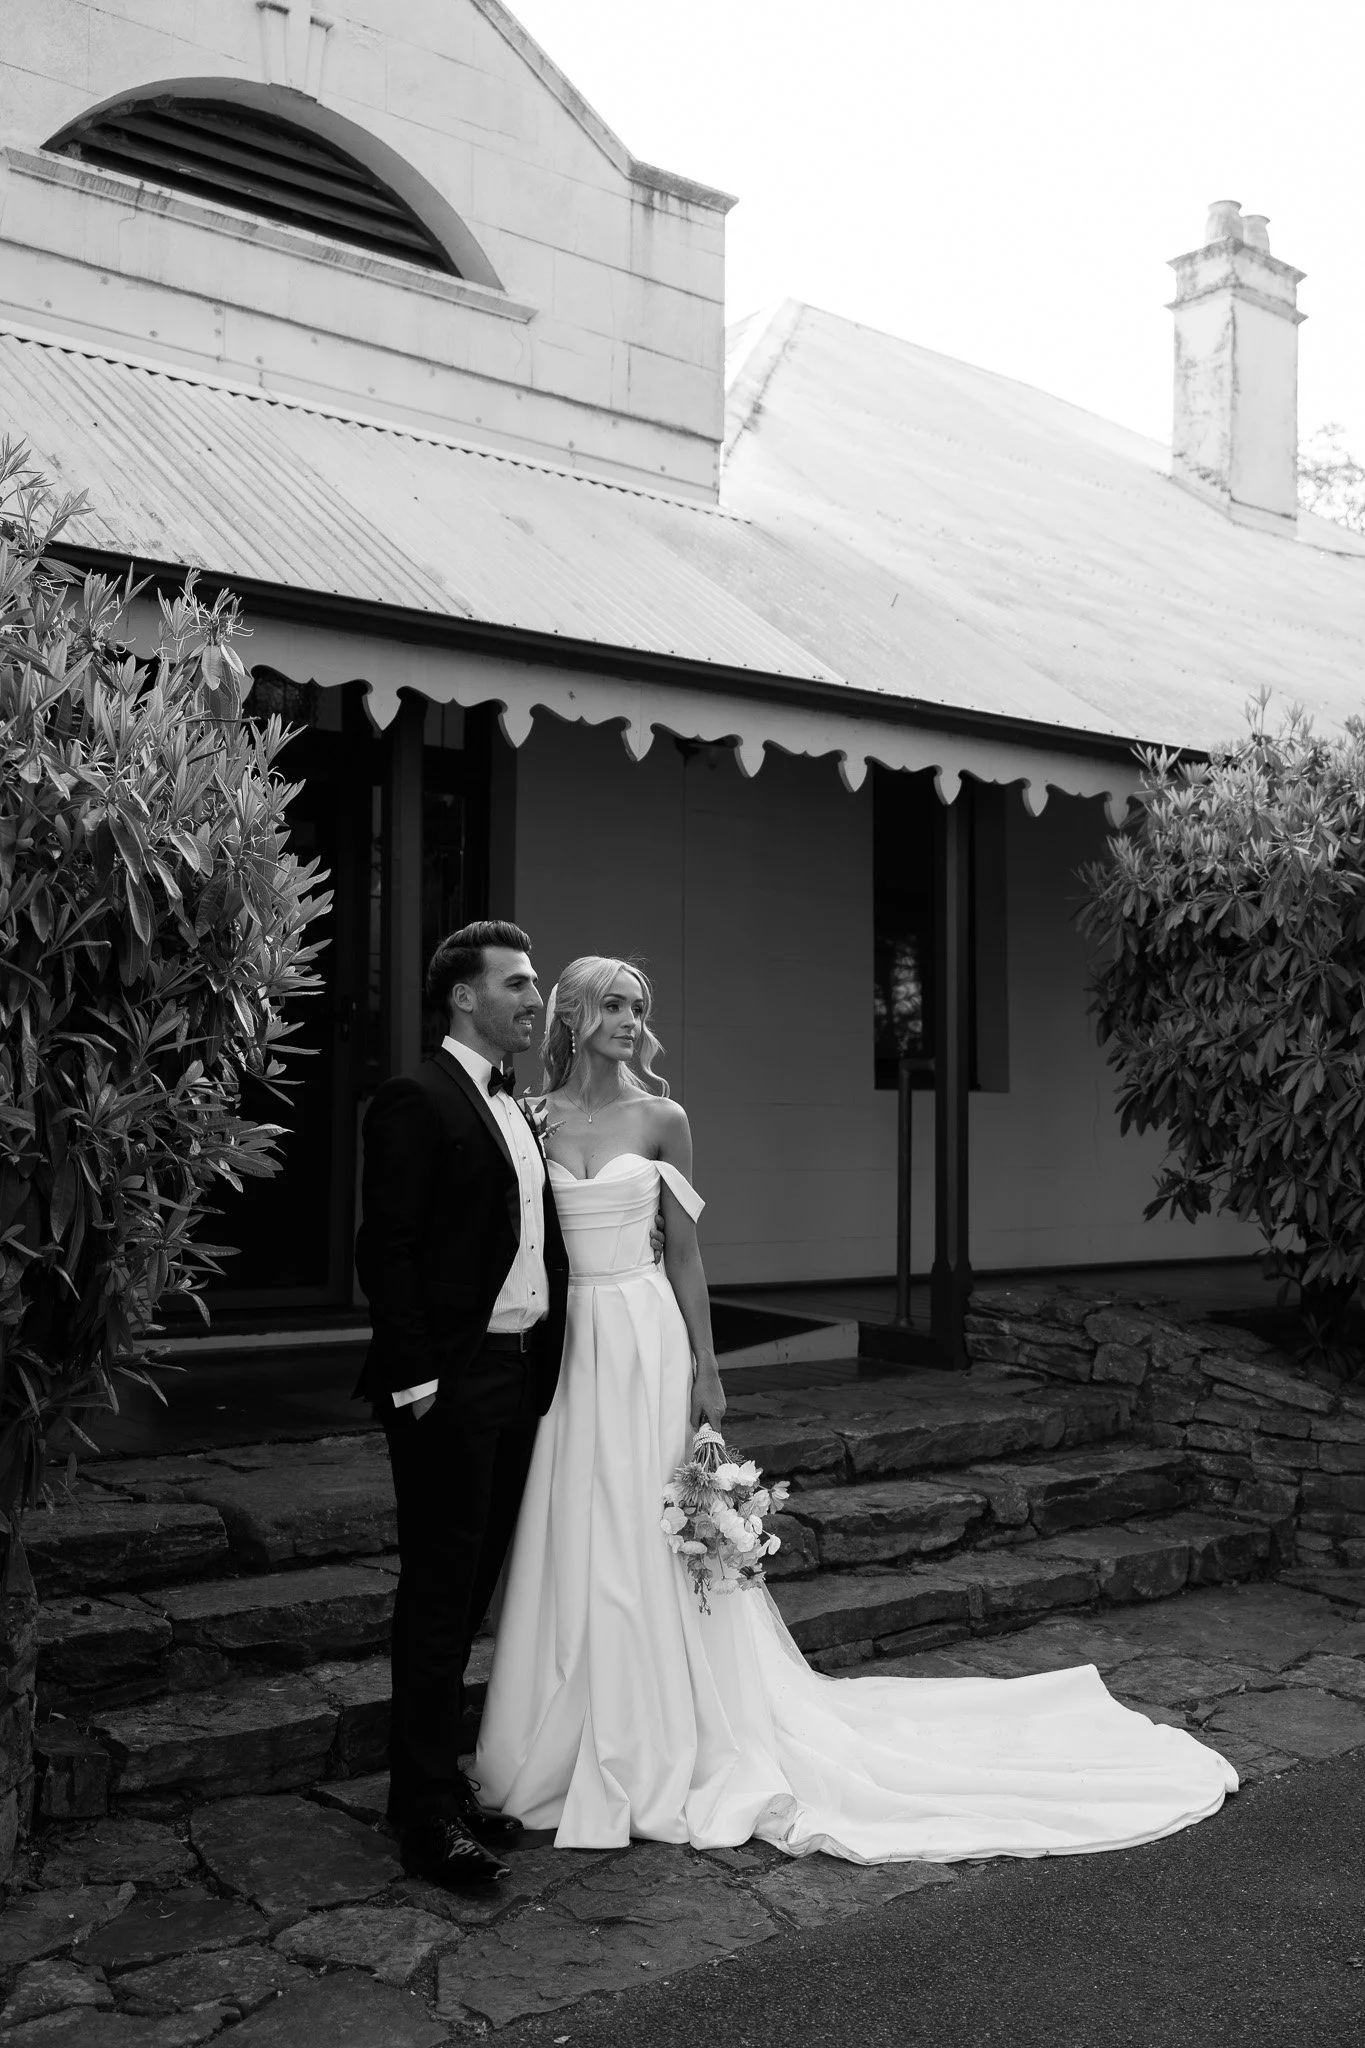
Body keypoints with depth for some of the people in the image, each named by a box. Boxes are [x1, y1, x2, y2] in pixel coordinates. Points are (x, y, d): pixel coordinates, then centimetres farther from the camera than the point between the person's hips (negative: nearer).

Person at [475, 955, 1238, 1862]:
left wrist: (706, 1367, -3)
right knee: (575, 1549, 8)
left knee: (650, 1543, 5)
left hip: (647, 1341, -2)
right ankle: (567, 1749, 25)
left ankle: (668, 1744, 21)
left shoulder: (661, 1118, 0)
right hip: (569, 1345, 2)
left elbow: (685, 1250, 1)